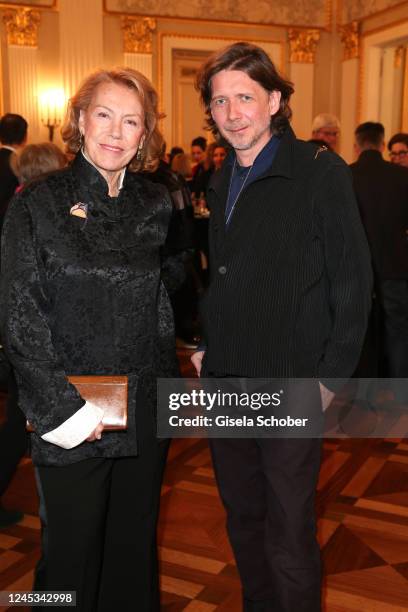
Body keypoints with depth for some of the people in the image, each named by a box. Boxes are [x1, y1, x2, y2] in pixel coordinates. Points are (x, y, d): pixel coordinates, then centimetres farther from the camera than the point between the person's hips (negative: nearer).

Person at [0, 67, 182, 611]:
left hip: (145, 415, 3)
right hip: (71, 422, -3)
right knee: (72, 553, 12)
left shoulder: (156, 205, 4)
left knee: (135, 546, 18)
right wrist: (66, 409, -14)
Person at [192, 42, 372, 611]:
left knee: (289, 537, 5)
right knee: (242, 518, 19)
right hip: (224, 382, 6)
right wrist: (207, 347, 10)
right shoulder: (223, 181, 10)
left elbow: (354, 281, -11)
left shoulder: (321, 172, -10)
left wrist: (331, 377, -13)